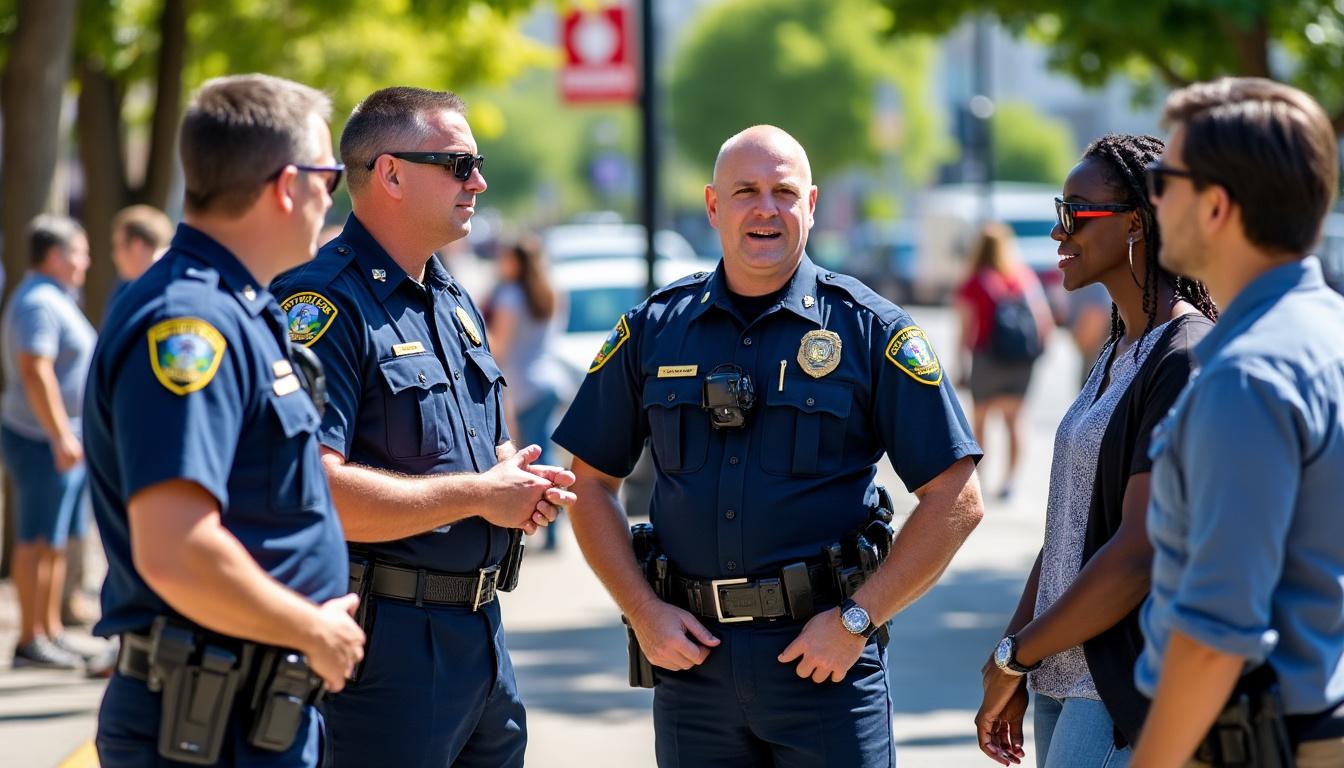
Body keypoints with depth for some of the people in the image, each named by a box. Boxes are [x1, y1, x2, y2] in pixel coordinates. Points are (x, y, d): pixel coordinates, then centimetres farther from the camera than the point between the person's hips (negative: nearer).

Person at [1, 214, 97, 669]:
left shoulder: (56, 299, 18)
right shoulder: (39, 302, -15)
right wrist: (61, 437, -25)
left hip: (63, 439, 10)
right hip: (42, 440, -10)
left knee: (57, 541, 12)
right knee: (38, 541, -8)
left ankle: (51, 632, 17)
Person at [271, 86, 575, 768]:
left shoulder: (454, 302, 16)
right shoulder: (323, 302, -15)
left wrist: (521, 485, 3)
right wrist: (479, 495, -16)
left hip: (482, 635, 9)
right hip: (383, 640, -9)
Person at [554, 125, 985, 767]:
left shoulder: (869, 329, -1)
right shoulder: (654, 330, 7)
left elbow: (955, 500, -4)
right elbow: (591, 481, 12)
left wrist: (857, 619, -9)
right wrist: (644, 611, 0)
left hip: (826, 655, -2)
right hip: (693, 652, 3)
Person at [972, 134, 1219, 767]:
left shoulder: (1185, 361, -15)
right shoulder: (1118, 353, 16)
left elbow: (1139, 555, -20)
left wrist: (1014, 654, -11)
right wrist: (1013, 662, 12)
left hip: (1126, 698, -9)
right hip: (1065, 683, 9)